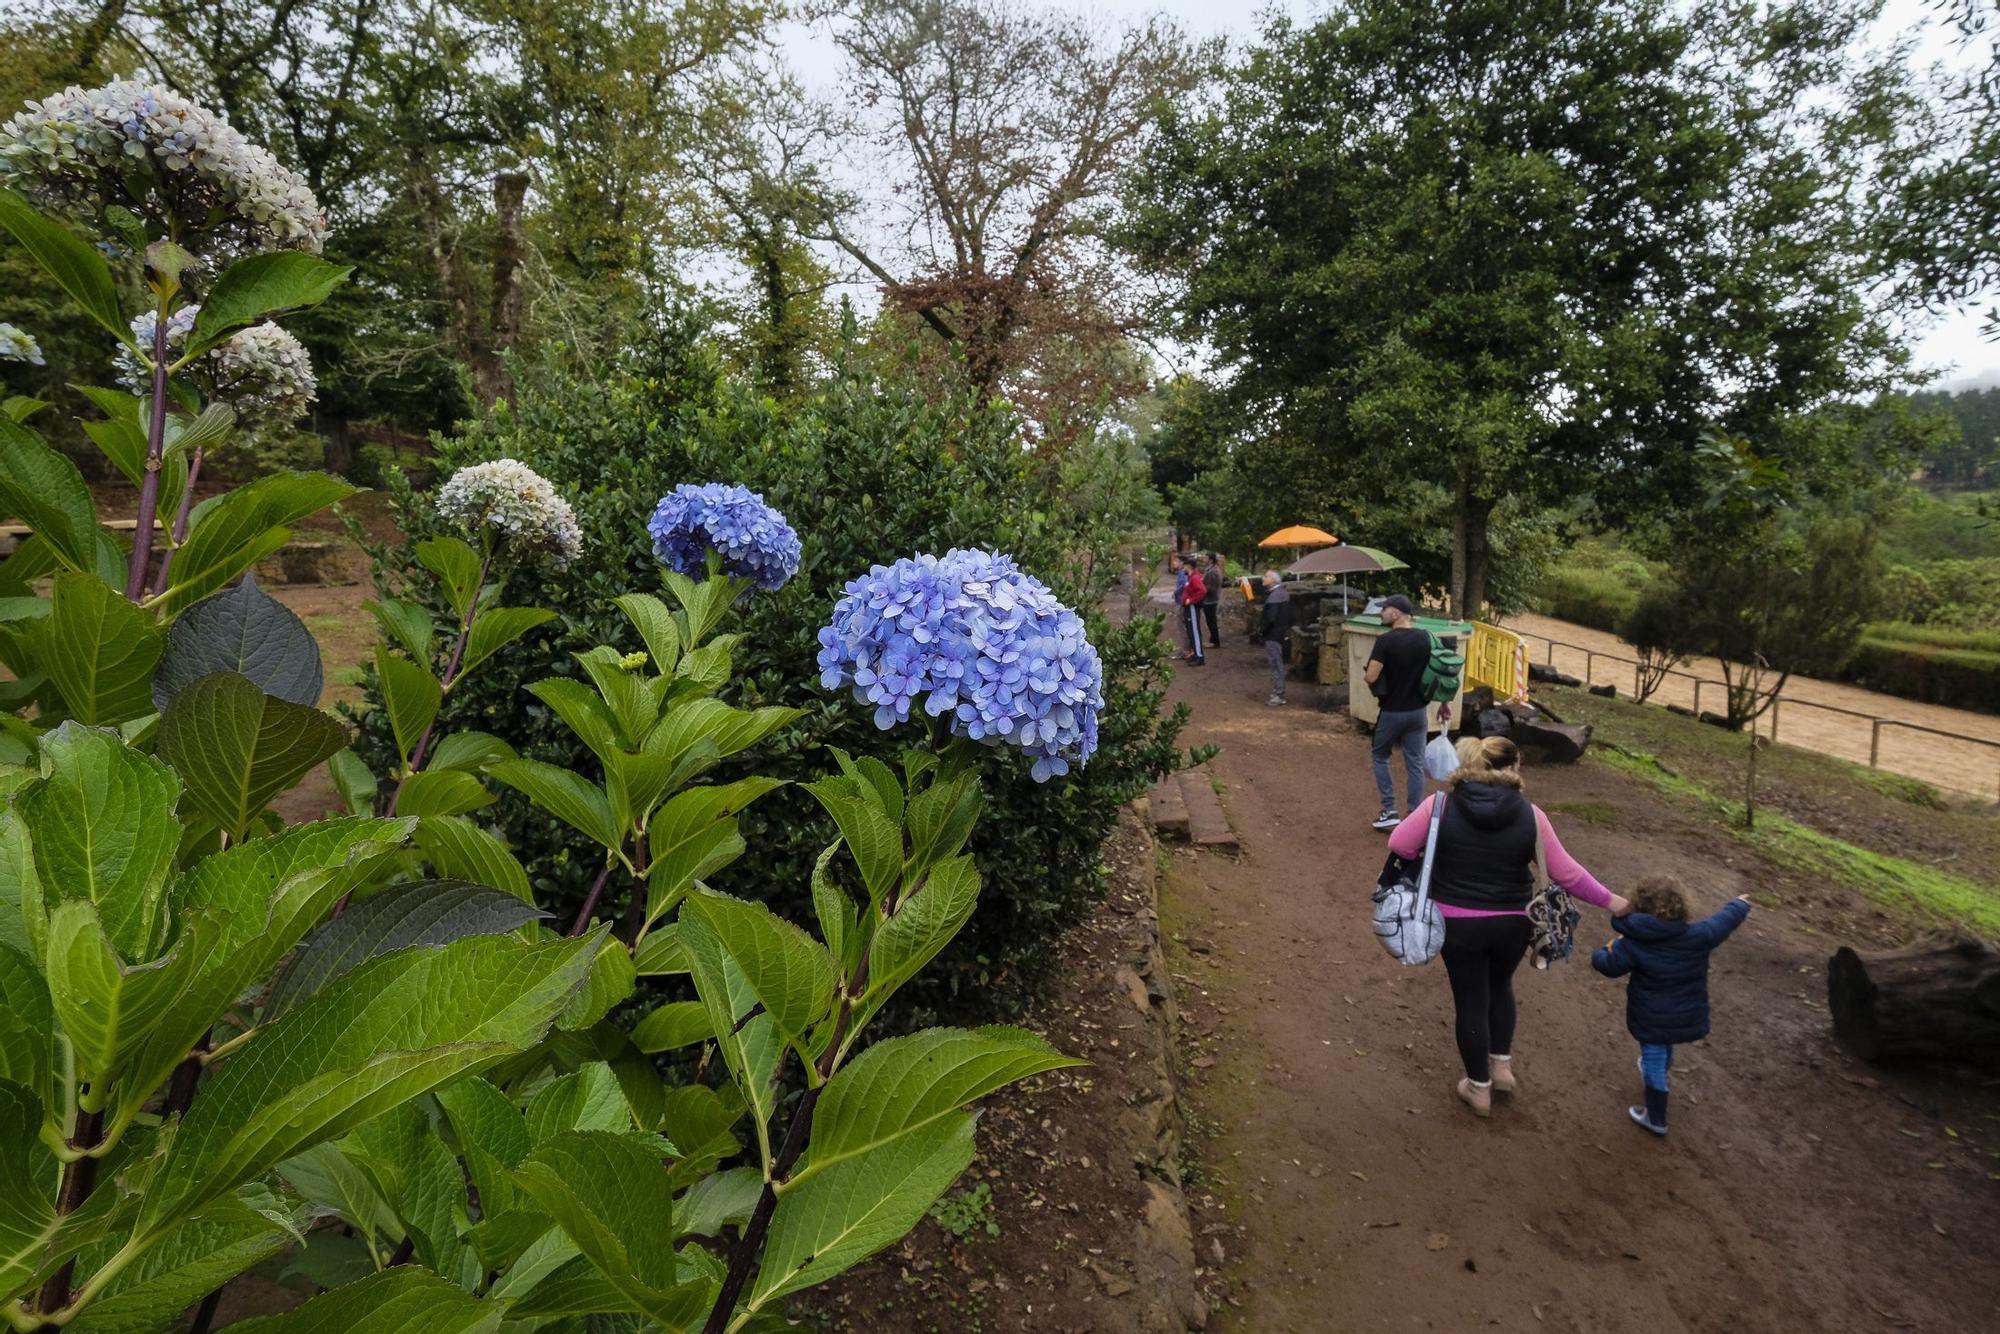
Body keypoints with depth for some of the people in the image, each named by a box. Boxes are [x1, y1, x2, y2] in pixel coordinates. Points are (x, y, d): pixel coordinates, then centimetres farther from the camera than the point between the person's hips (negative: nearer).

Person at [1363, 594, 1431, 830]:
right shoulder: (1425, 638, 0)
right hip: (1418, 711, 4)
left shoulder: (1385, 640, -18)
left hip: (1392, 712, -4)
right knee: (1415, 764, 10)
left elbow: (1371, 677, -21)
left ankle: (1389, 812, 10)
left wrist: (1363, 676, 1)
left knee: (1380, 758, 15)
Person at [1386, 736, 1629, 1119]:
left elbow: (1399, 845, -8)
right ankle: (1502, 1066, 39)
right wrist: (1609, 900, 11)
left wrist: (1435, 862, 12)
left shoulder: (1441, 804, -13)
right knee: (1499, 986, 29)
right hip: (1512, 924, 1)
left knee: (1471, 1000, 14)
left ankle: (1479, 1089, 28)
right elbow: (1566, 872, -4)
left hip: (1457, 924, -1)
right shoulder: (1529, 814, -10)